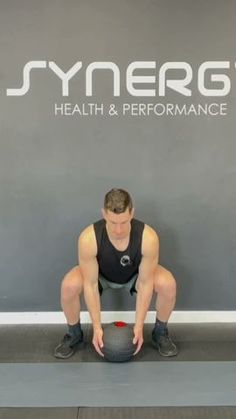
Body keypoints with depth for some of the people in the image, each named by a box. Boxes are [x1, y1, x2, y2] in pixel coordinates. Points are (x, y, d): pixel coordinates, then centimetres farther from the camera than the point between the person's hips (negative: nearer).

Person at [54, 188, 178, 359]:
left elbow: (145, 283, -27)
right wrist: (97, 327, -26)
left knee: (168, 284, -28)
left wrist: (139, 326, -26)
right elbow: (90, 284, -28)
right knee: (69, 286, -29)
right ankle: (74, 334, -1)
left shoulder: (148, 238, -37)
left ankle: (160, 332, 0)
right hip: (101, 275, 0)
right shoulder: (88, 238, -38)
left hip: (135, 274, 0)